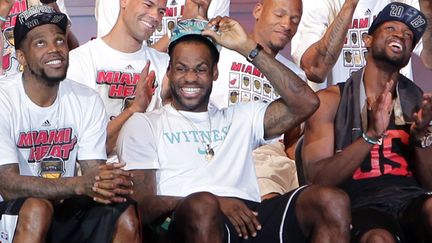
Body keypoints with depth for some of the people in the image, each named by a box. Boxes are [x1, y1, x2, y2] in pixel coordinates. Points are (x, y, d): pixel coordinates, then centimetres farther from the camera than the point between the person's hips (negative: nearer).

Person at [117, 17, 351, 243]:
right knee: (201, 206, -42)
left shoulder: (238, 118, 32)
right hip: (189, 222, -4)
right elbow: (142, 206, 6)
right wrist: (213, 203, -10)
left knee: (331, 202, -24)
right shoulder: (144, 125, 21)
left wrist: (248, 48, 18)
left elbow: (305, 103, 19)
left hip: (251, 218, 4)